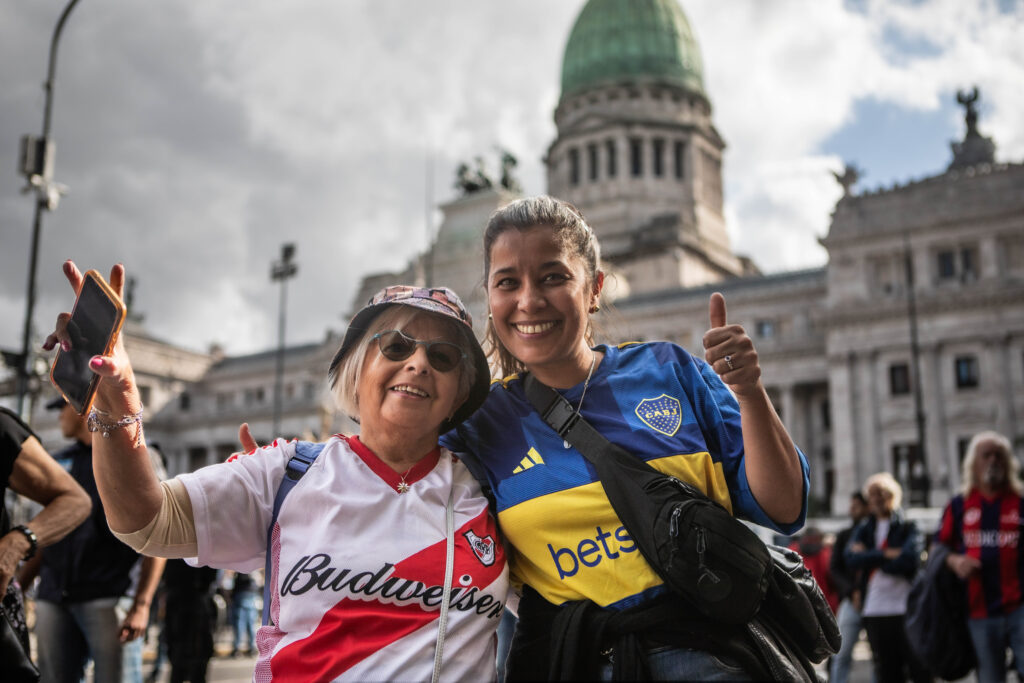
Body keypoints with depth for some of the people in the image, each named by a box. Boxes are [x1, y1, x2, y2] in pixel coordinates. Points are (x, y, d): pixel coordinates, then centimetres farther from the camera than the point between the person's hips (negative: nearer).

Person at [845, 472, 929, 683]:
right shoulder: (864, 529, 14)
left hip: (906, 608, -4)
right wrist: (885, 554, -13)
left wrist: (870, 558, -7)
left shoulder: (908, 527, 3)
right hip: (874, 610, 4)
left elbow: (909, 560, -14)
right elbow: (852, 558, -4)